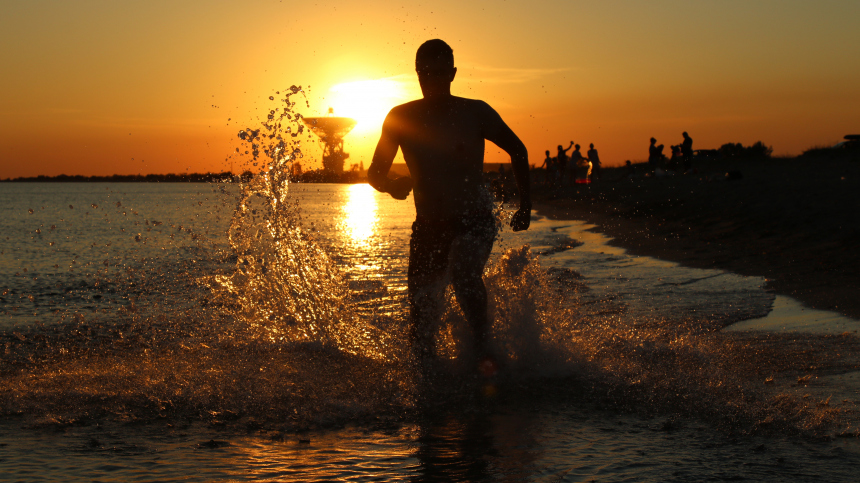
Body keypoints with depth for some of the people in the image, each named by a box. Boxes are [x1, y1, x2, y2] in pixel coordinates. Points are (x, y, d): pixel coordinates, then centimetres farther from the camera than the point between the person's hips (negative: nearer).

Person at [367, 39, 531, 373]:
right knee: (422, 308, 3)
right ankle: (426, 373, 25)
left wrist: (525, 204, 5)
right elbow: (375, 173, 2)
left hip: (475, 223, -2)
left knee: (465, 273, -33)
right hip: (428, 226, 3)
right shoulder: (401, 118, -4)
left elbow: (517, 150, 9)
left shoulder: (474, 113, -7)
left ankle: (482, 346, -19)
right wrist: (391, 185, -22)